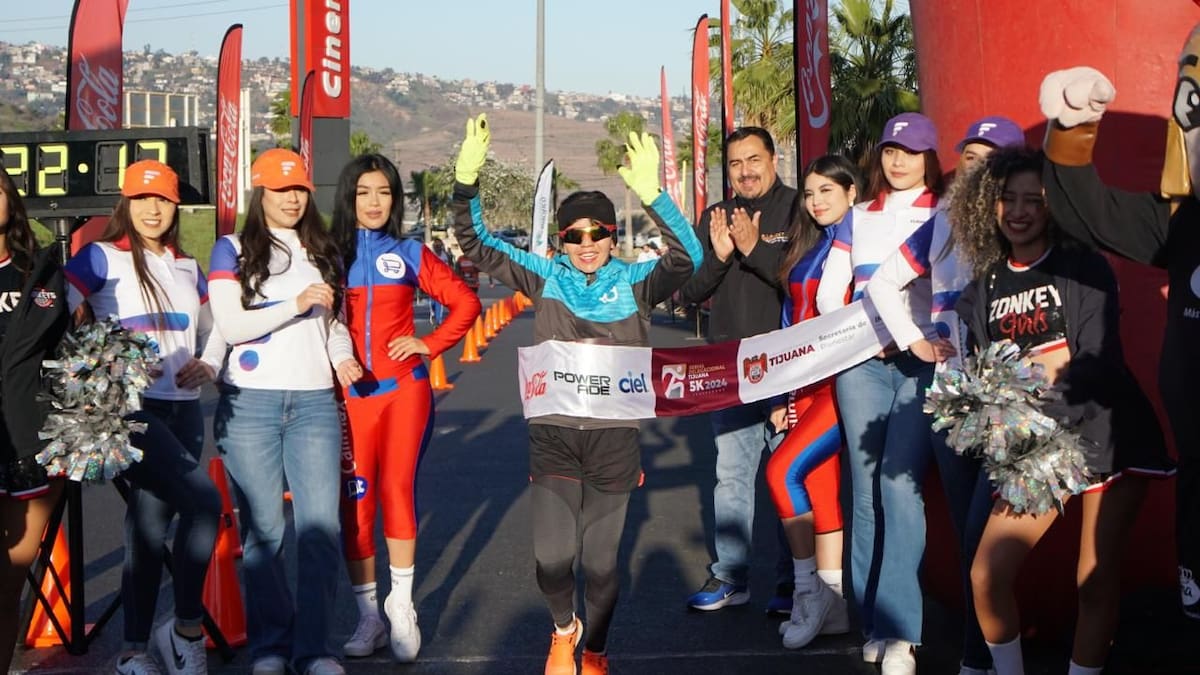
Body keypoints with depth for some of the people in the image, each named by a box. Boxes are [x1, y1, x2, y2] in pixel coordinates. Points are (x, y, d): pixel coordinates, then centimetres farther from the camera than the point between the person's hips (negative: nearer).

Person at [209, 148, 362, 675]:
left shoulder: (322, 251, 17)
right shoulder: (233, 250, 5)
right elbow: (230, 324, -6)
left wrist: (342, 354, 3)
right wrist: (296, 304, -15)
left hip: (314, 403, 3)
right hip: (250, 403, -2)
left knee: (320, 526, -6)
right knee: (263, 529, 1)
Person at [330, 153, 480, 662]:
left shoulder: (411, 254, 6)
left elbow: (466, 303, 9)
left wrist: (430, 345, 0)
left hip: (404, 390, 0)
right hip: (348, 393, 0)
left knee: (398, 490, -7)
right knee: (355, 500, 1)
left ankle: (402, 606, 4)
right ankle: (367, 617, 9)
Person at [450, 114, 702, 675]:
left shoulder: (635, 282, -2)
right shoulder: (546, 278, 3)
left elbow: (687, 259, -21)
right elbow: (475, 244, 0)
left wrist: (652, 196, -35)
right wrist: (466, 181, -17)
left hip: (614, 436, -1)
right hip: (552, 434, 1)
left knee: (600, 559, 10)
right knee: (552, 556, -3)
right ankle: (564, 627, 30)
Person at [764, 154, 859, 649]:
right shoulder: (808, 248, 18)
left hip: (847, 381, -8)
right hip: (807, 384, 8)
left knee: (783, 469, -17)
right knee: (818, 485, 6)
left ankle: (809, 587, -3)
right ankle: (831, 604, 11)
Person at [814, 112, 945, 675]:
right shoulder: (859, 218, 17)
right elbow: (828, 291, 14)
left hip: (921, 361, -4)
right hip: (861, 361, 4)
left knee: (900, 483, -16)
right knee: (865, 488, 2)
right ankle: (874, 624, 9)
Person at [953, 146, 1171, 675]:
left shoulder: (1084, 269, -2)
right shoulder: (986, 289, 10)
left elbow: (1099, 366, -13)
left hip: (1109, 438, -3)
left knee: (1095, 581, -4)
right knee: (987, 576, -5)